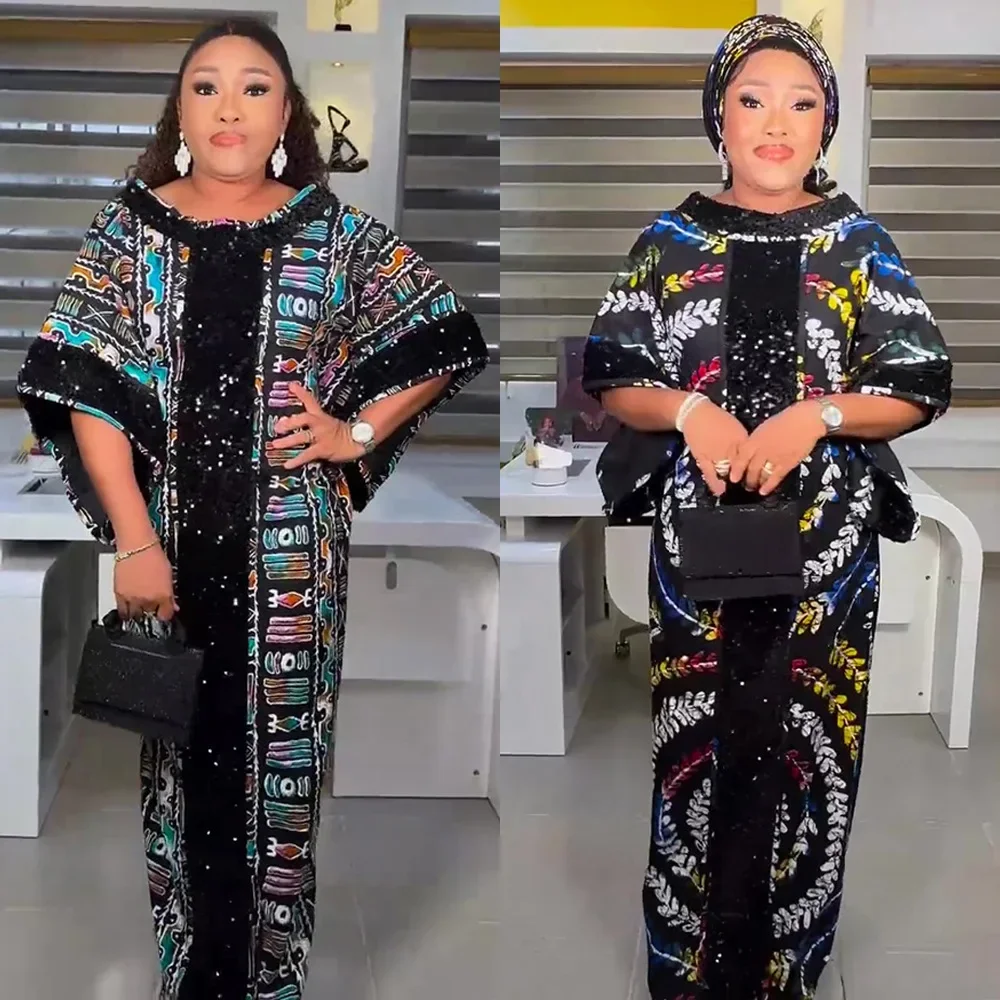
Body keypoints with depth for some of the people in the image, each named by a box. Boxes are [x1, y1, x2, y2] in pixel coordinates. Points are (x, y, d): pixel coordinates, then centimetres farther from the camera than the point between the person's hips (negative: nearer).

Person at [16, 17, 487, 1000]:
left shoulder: (333, 230, 3)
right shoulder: (129, 228, 3)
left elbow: (440, 335, 9)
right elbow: (88, 390, -4)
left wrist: (360, 430, -3)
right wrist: (135, 541, -12)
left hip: (287, 552, 0)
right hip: (170, 541, 1)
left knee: (276, 751, 5)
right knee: (179, 754, 7)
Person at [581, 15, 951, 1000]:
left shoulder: (860, 243, 3)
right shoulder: (672, 239, 4)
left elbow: (919, 389, 0)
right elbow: (612, 380, 4)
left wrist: (815, 414, -16)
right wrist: (689, 410, -15)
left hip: (823, 545, 0)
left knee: (802, 745, 3)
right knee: (699, 742, 3)